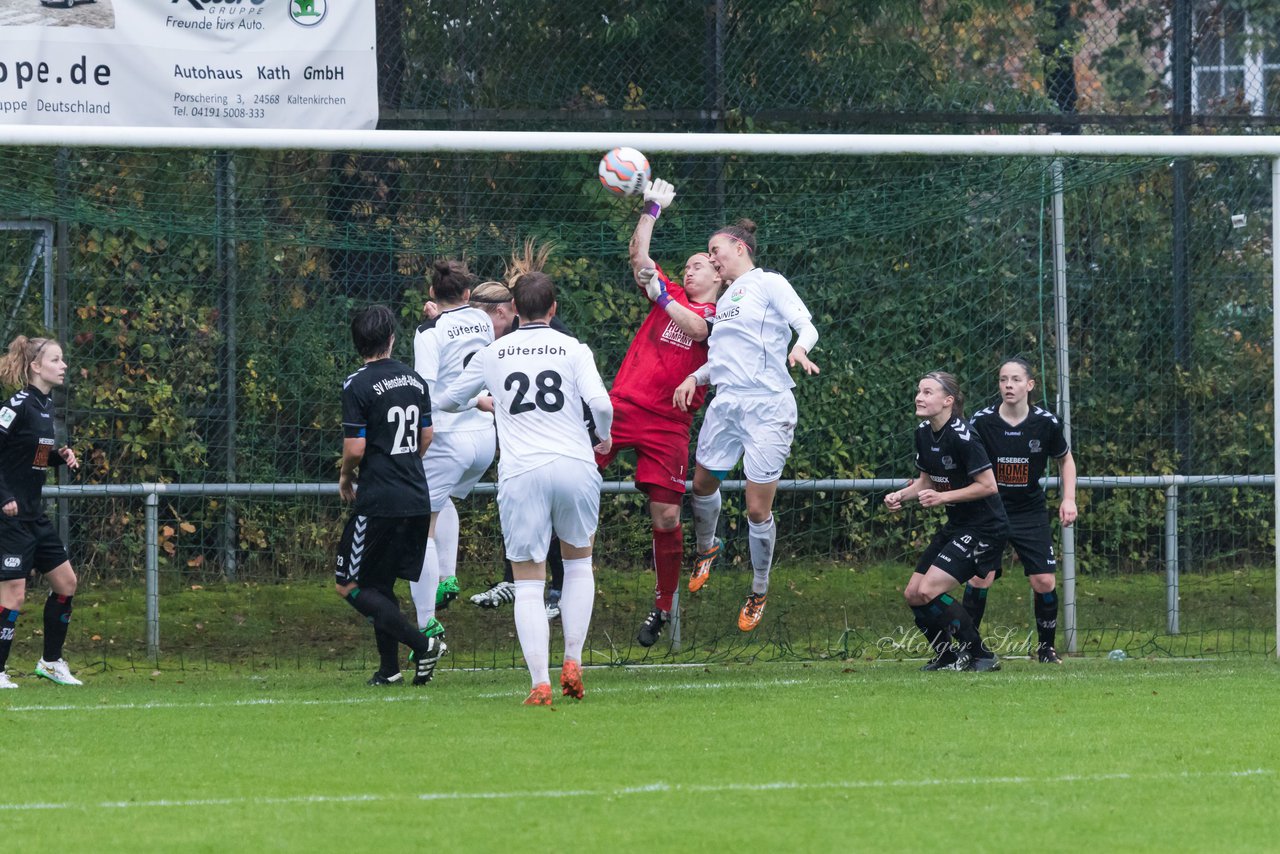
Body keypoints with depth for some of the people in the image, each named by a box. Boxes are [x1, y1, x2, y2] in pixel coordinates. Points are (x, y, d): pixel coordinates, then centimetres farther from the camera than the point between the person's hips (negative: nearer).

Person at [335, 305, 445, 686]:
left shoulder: (357, 386, -12)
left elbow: (355, 447, -15)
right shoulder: (415, 380, 9)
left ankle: (422, 644, -12)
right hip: (417, 500, 7)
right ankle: (389, 668, 13)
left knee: (349, 586, -1)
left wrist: (345, 477, 5)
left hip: (378, 500, -7)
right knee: (381, 584, 17)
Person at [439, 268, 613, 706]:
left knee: (529, 584, 3)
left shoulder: (492, 355, 12)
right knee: (578, 563, 22)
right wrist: (604, 439, 12)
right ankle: (572, 663, 10)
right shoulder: (573, 349, 6)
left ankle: (539, 682, -11)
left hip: (521, 473, 0)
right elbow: (600, 403, -9)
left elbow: (447, 402, 24)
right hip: (575, 465, 0)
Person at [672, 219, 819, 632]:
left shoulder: (769, 283, -2)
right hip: (725, 404, 7)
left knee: (758, 510, -4)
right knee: (703, 485, 16)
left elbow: (807, 325, -11)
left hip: (767, 407, -7)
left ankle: (759, 593, 13)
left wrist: (800, 347, -32)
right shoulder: (724, 299, 19)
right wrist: (696, 377, 11)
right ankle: (707, 548, 46)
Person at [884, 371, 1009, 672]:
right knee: (913, 594, 6)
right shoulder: (923, 433, 4)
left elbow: (988, 485, -21)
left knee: (929, 590, -17)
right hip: (956, 525, 9)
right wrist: (900, 496, 0)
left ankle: (981, 656, -6)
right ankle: (947, 657, 23)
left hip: (984, 528, -9)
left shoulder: (961, 436, -22)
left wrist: (943, 497, -23)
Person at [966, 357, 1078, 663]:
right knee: (980, 578, -13)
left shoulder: (1046, 422, -8)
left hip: (1031, 512, 1)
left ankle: (1046, 647, 14)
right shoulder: (982, 422, -12)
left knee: (1044, 582, -5)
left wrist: (1069, 498, 0)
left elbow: (1065, 458, 10)